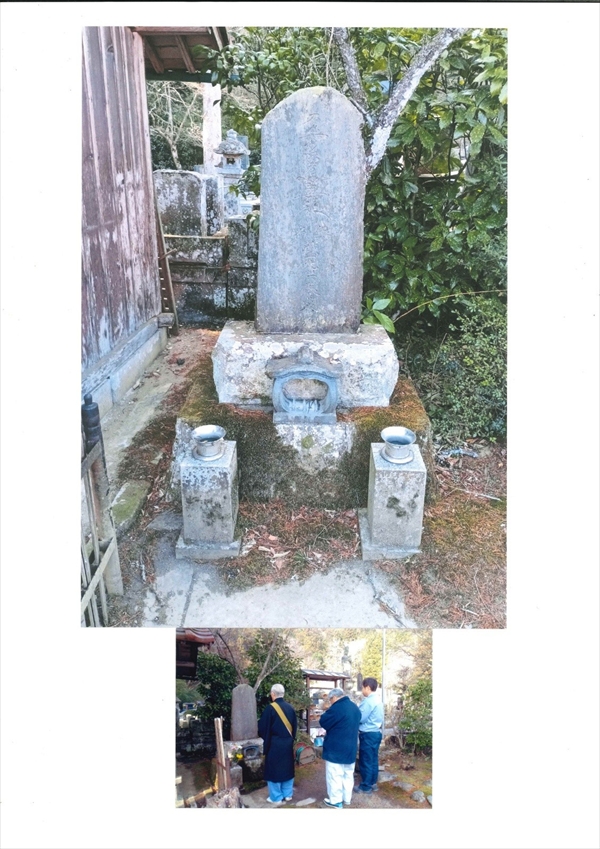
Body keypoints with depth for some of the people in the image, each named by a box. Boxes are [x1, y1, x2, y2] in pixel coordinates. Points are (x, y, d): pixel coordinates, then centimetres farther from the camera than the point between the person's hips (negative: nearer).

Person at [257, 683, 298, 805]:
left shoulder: (270, 708, -17)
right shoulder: (290, 708, 0)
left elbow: (263, 727, -9)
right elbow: (295, 726, 9)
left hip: (274, 744, -5)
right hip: (288, 743, 5)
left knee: (274, 770, 7)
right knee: (287, 768, 17)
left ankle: (276, 798, 13)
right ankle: (288, 794, 25)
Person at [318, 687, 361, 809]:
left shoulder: (337, 708, -22)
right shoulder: (355, 707, 5)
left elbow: (323, 722, -14)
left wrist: (327, 712, 3)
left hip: (336, 749, -8)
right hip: (350, 748, 8)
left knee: (335, 775, 4)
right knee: (348, 774, 18)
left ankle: (336, 801, 12)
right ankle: (347, 798, 28)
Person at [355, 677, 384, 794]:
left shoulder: (368, 701, -20)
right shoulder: (378, 699, 10)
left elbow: (360, 718, -19)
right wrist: (358, 710, 11)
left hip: (368, 734, -9)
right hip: (376, 732, 9)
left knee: (365, 761, 2)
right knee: (373, 759, 17)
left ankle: (366, 786, 10)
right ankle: (373, 783, 25)